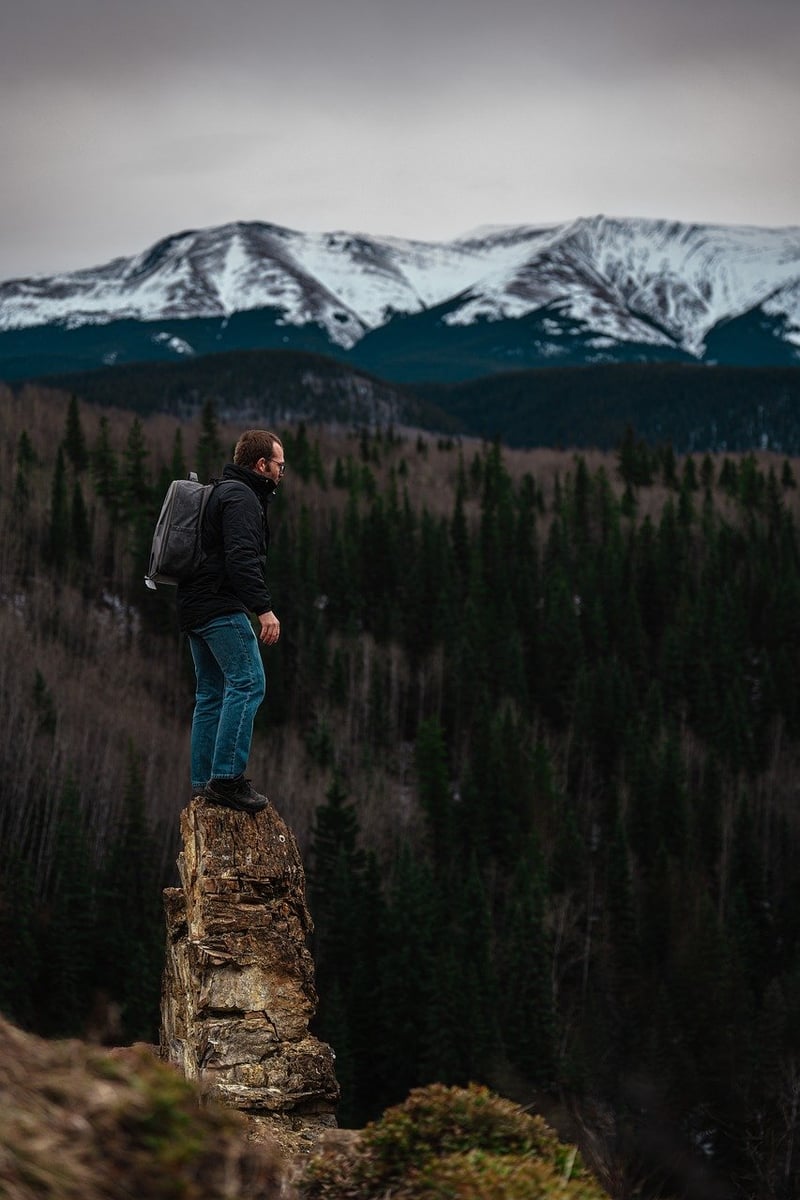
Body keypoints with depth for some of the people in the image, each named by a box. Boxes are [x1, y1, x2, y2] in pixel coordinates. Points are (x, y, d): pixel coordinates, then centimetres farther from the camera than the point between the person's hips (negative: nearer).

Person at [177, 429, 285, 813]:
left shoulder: (223, 493, 24)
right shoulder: (241, 497, -10)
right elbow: (242, 559, -22)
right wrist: (264, 608, -25)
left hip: (196, 608, 11)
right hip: (221, 608, -11)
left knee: (213, 693, 12)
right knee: (247, 683, -15)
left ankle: (204, 783, 12)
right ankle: (227, 778, -20)